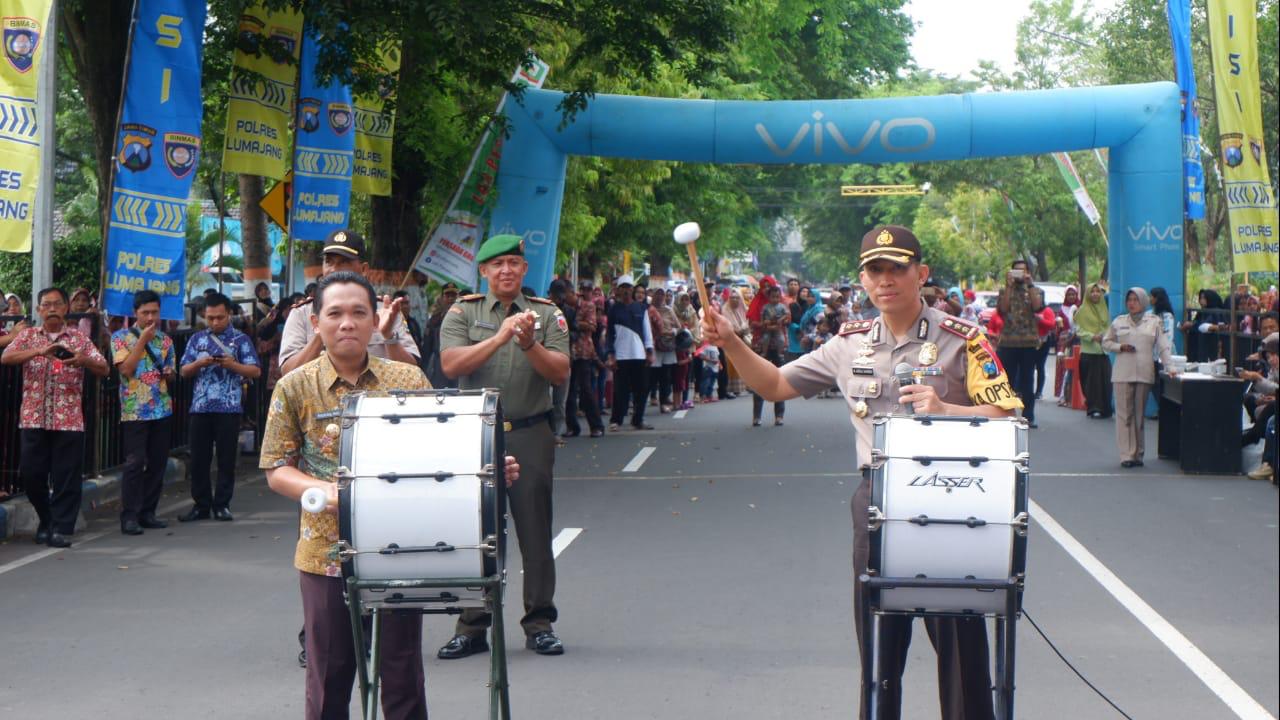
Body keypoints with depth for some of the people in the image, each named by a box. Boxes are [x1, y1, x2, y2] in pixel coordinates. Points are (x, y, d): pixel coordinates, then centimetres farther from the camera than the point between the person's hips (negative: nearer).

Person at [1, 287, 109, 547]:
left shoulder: (79, 337, 7)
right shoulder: (28, 336, 8)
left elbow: (103, 369, 1)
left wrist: (83, 360, -21)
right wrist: (39, 351, -25)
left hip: (69, 419, -1)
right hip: (33, 418, 1)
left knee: (66, 476, -2)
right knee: (31, 474, 3)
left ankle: (62, 528, 4)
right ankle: (46, 521, 22)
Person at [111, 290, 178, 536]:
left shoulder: (165, 340, 14)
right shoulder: (122, 337, 1)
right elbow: (125, 369, -12)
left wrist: (170, 374, -4)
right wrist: (143, 339, -11)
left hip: (163, 409, 5)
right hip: (135, 411, -5)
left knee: (158, 463, 6)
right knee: (135, 462, -10)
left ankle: (147, 512, 14)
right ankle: (129, 516, -7)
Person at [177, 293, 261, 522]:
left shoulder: (240, 339, 4)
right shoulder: (197, 339, 13)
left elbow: (255, 371, 0)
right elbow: (184, 371, 11)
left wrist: (232, 364, -16)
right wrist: (199, 363, -9)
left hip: (229, 407, -3)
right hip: (200, 406, 3)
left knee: (226, 458, 1)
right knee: (199, 458, 4)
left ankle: (222, 505, 10)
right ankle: (201, 505, 13)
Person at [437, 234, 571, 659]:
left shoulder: (546, 314, 7)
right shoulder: (463, 312, 6)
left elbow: (561, 373, -3)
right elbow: (450, 365, -10)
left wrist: (529, 344, -19)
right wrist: (499, 338, -20)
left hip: (531, 436, 0)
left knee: (536, 532, 3)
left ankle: (539, 624, 13)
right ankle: (471, 627, 11)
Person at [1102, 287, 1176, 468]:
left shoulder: (1153, 322, 7)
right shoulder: (1119, 321, 9)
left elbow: (1163, 347, 4)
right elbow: (1106, 342, 15)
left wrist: (1170, 366, -7)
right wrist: (1120, 347, -4)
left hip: (1144, 374, 0)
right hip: (1123, 374, 0)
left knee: (1140, 415, 5)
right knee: (1124, 414, -4)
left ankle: (1138, 454, 11)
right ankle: (1126, 455, -5)